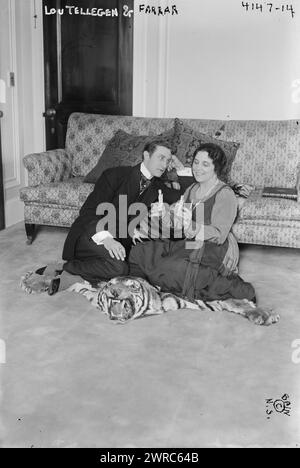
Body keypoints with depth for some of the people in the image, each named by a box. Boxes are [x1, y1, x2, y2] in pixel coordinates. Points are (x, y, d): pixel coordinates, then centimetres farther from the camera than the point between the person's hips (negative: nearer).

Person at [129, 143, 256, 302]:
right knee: (138, 252, -13)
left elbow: (219, 235, -17)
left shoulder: (225, 195, -8)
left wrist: (192, 227, -34)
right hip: (184, 244, 6)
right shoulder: (191, 189, 16)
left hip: (208, 249, -6)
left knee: (171, 270, -32)